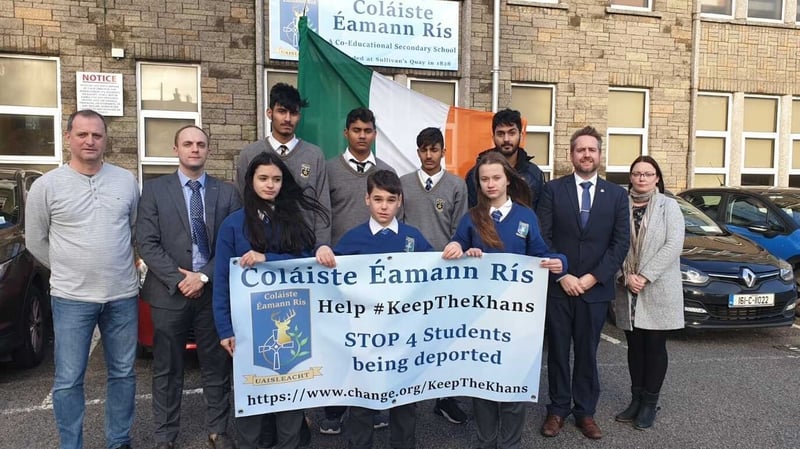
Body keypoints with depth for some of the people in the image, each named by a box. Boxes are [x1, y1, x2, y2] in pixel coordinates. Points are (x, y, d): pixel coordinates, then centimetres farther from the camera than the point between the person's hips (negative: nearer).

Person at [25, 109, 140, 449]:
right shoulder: (46, 186, -3)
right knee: (68, 380, 5)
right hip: (72, 299, -2)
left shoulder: (127, 181, 2)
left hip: (123, 295, 2)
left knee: (123, 373, 12)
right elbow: (35, 241, 6)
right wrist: (68, 270, 8)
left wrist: (119, 266, 11)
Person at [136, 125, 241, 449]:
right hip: (169, 292, -1)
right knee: (167, 370, 9)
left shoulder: (227, 193, 5)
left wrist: (204, 276, -11)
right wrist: (178, 279, -12)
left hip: (214, 291, 1)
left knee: (217, 366, 9)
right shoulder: (154, 189, 3)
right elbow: (147, 243, -4)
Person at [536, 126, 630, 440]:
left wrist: (592, 278, -9)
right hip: (557, 287, -1)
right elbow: (542, 237, -4)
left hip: (595, 289, 1)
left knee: (587, 353, 11)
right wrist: (562, 275, -12)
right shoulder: (553, 189, 1)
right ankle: (558, 409, 23)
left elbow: (621, 242, 0)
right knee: (557, 352, 9)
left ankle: (585, 412, 25)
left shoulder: (616, 194, 6)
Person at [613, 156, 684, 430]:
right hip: (628, 291, 2)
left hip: (658, 290, -2)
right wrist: (626, 276, -12)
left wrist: (644, 276, -16)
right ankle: (636, 400, 22)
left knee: (655, 346, 5)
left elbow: (673, 246, -10)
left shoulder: (669, 206, 1)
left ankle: (650, 404, 17)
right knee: (635, 346, 10)